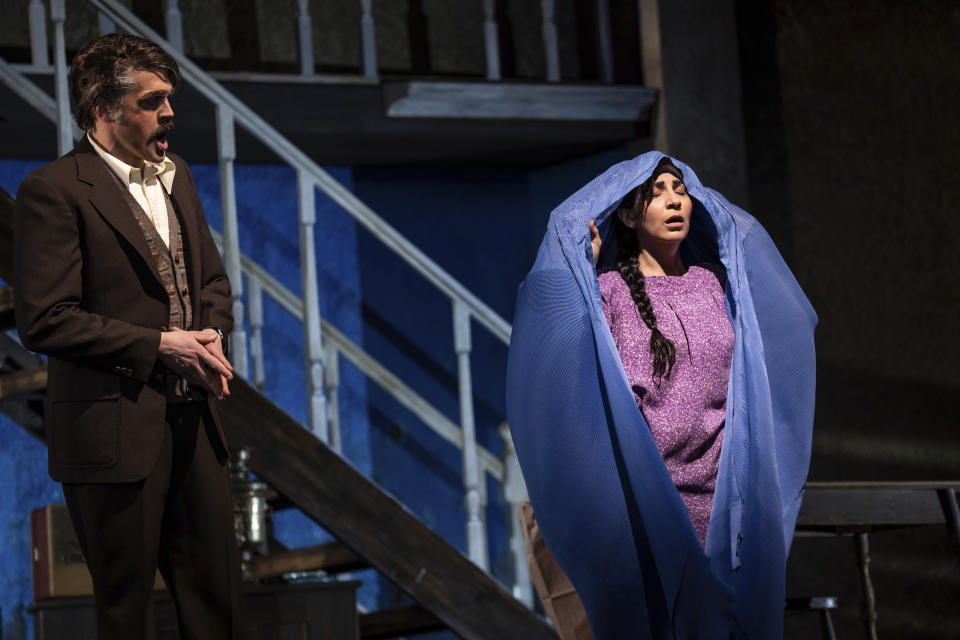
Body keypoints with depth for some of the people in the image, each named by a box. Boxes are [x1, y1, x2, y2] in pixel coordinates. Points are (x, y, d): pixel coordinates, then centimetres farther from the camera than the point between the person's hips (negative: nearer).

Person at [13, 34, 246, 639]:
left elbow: (212, 277, 23)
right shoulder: (53, 191, -12)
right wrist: (161, 345, -16)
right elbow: (44, 320, -18)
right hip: (116, 430, -7)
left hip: (192, 421, 7)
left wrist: (211, 334, 0)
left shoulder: (176, 175, 12)